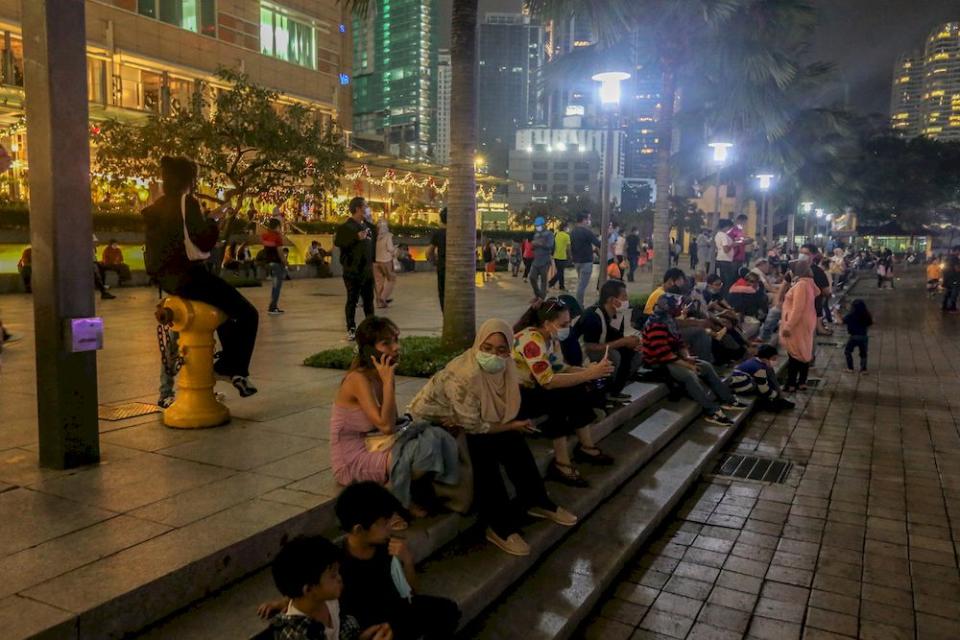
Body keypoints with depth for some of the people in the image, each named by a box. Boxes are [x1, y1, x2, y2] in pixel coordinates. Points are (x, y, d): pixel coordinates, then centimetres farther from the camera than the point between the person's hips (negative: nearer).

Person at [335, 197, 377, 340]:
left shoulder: (367, 226, 13)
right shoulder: (346, 227, -11)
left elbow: (374, 239, 24)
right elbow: (337, 242, -21)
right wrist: (357, 237, -28)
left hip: (367, 270, 7)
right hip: (353, 270, -7)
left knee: (369, 299, 15)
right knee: (352, 300, -2)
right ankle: (351, 329, 4)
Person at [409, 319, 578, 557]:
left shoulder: (503, 366, -10)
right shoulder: (464, 376, -32)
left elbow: (505, 409, -3)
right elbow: (473, 426, -25)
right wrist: (512, 426, -16)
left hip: (460, 419, 7)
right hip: (433, 421, -7)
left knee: (512, 440, -10)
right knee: (484, 446, -27)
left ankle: (536, 501, 5)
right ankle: (500, 526, -18)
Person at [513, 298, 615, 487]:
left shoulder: (551, 337, 2)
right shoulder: (531, 340, -26)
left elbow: (560, 368, 4)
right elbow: (548, 381, -33)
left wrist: (589, 369, -13)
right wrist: (589, 374, -33)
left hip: (531, 389, 9)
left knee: (577, 390, -8)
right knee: (559, 397, -29)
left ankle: (586, 447, 0)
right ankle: (560, 463, -22)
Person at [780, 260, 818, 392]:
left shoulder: (801, 285, -20)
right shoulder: (808, 283, 10)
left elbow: (798, 308, -24)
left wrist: (788, 326, -23)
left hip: (797, 325, -10)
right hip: (804, 323, 10)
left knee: (794, 354, -5)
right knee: (803, 353, 11)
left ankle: (791, 384, -2)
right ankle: (802, 382, 17)